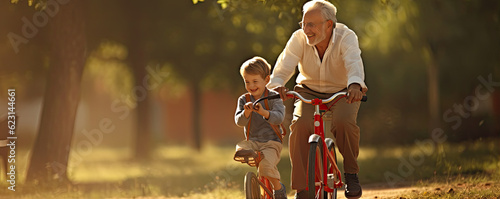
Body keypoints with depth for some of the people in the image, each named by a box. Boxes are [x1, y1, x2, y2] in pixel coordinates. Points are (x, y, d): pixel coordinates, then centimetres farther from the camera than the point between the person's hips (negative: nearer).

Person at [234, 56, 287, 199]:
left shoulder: (273, 97, -3)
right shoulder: (244, 100, 8)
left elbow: (279, 117, -20)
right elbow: (239, 122, -4)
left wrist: (264, 112, -39)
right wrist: (246, 113, -27)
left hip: (271, 142, -4)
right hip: (252, 141, 4)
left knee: (266, 165, -26)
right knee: (240, 147, -27)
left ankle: (279, 188, -4)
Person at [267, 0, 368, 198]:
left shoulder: (346, 37, -24)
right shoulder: (299, 38, -17)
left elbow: (354, 62, -43)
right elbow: (285, 65, -27)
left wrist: (355, 85, -65)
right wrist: (276, 84, -51)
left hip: (342, 93, -2)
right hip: (309, 92, 2)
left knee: (344, 122, -33)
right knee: (300, 125, -27)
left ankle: (351, 173, -6)